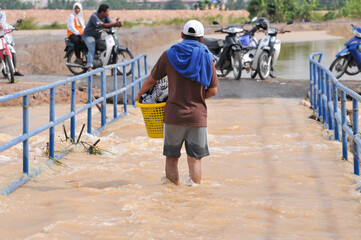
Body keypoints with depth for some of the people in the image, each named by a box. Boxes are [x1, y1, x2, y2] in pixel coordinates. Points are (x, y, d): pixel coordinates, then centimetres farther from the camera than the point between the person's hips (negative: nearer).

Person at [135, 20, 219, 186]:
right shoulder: (207, 58, 1)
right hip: (197, 116, 0)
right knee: (194, 159, 3)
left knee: (171, 157, 10)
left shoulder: (169, 55, 1)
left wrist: (139, 94, 25)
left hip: (174, 115, 0)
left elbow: (151, 80, 7)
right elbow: (212, 91, 1)